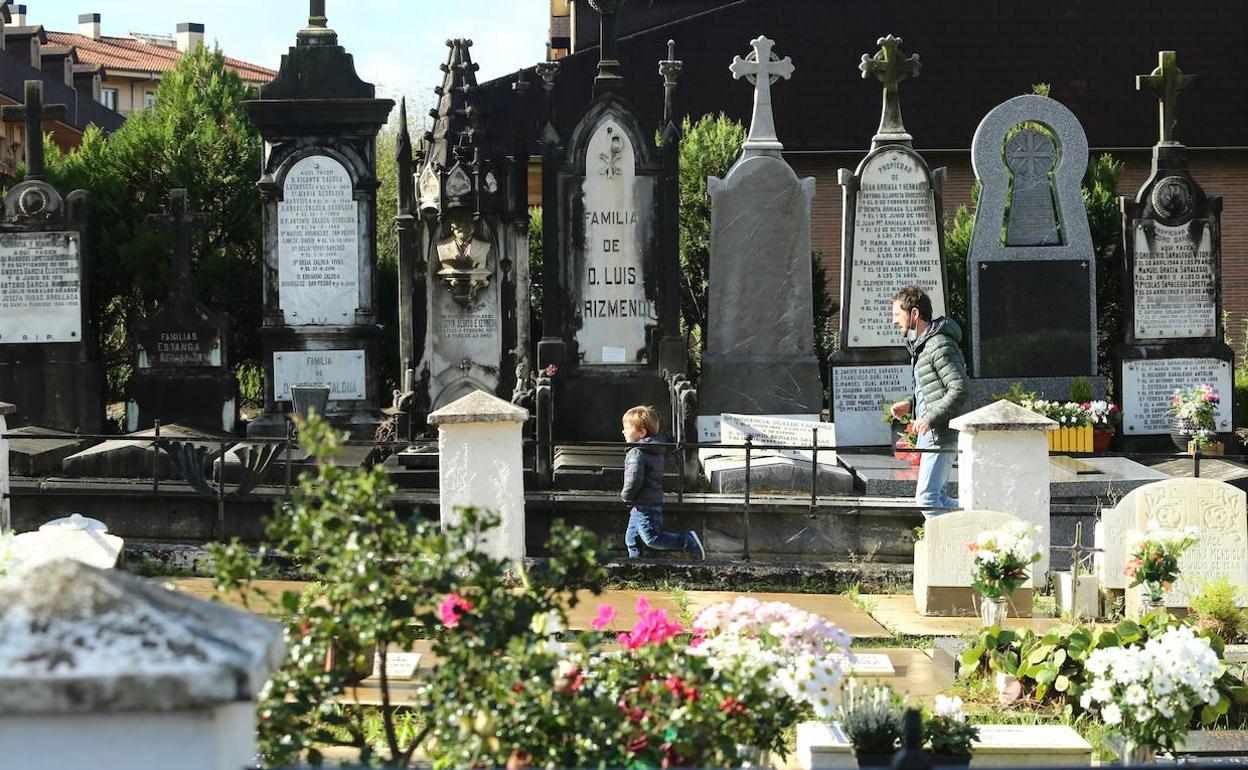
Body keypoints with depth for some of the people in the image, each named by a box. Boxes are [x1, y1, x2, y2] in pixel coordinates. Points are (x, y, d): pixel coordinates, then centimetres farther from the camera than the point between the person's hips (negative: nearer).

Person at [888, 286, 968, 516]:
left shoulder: (940, 346, -17)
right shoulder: (919, 345, 16)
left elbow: (959, 391, -24)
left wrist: (930, 419, -22)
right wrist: (910, 404, 11)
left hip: (940, 436, -10)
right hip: (928, 436, 10)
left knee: (927, 498, -12)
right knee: (937, 499, 14)